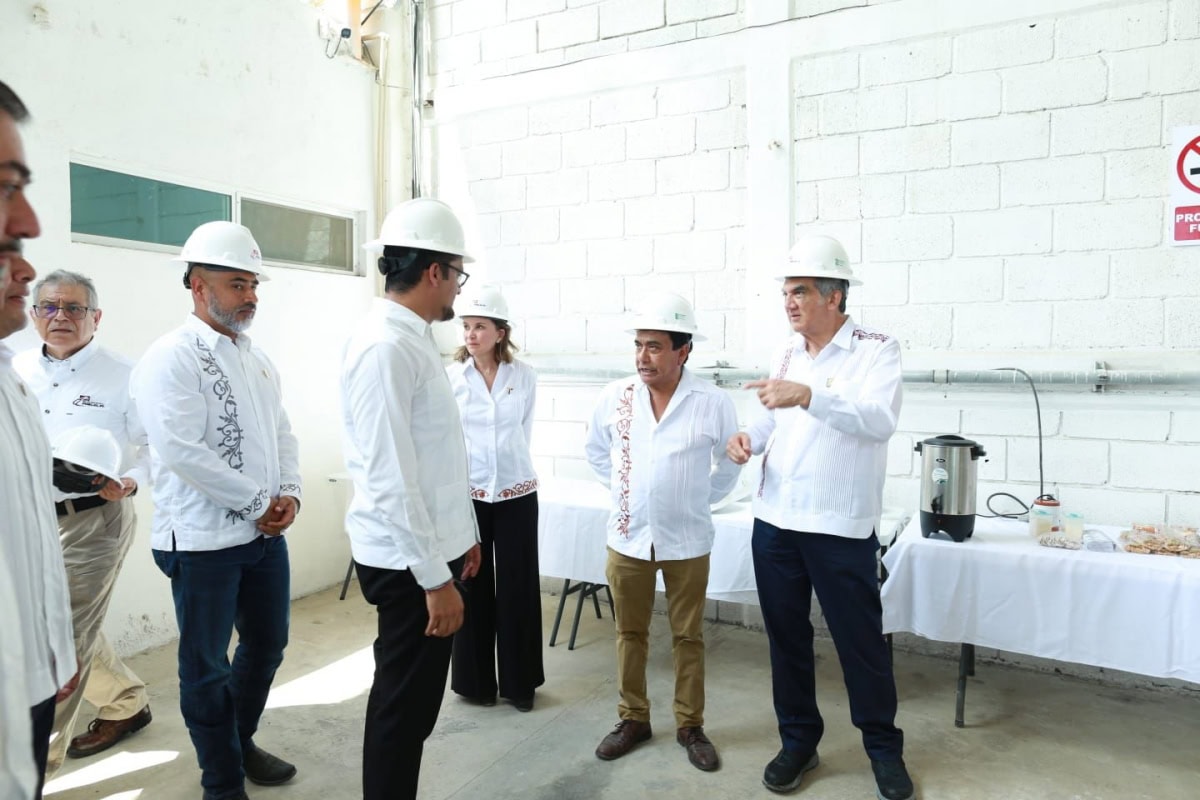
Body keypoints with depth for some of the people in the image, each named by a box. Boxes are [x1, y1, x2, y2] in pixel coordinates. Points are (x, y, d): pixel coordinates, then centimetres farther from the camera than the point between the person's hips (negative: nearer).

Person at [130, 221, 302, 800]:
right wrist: (259, 502, -15)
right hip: (203, 540, -7)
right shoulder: (170, 358, -12)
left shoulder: (257, 359, 11)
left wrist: (289, 494, -4)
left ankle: (241, 742, 42)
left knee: (267, 646, 19)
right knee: (207, 666, 9)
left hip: (265, 534, 7)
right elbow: (181, 451, -21)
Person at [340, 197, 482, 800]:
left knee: (415, 700, 21)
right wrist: (434, 577, -20)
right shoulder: (385, 346, -21)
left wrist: (462, 535, 19)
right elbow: (390, 478, -24)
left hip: (432, 547, 9)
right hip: (411, 562, -9)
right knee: (403, 703, 7)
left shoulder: (414, 339, 10)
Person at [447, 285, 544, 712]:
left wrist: (507, 463, 11)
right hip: (467, 494, -1)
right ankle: (476, 681, 24)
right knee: (472, 587, 7)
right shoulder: (450, 377, -5)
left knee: (518, 588, 7)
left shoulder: (524, 376, -1)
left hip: (516, 493, 1)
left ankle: (519, 682, 23)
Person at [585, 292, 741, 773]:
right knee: (629, 633, 14)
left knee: (688, 636, 12)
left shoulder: (713, 403, -11)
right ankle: (633, 718, 31)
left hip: (687, 542, -2)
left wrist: (699, 500, 5)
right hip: (627, 538, 2)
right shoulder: (614, 397, -5)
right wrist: (624, 491, 9)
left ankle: (690, 726, 29)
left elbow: (730, 464, 5)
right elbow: (596, 452, 13)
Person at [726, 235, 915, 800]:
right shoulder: (785, 352, 9)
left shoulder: (875, 348, -8)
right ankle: (798, 741, 33)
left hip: (840, 528, -5)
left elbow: (880, 419, -23)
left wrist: (808, 394, -35)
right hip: (774, 522, 5)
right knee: (786, 637, 14)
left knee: (860, 642, 9)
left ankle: (884, 748, 31)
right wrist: (748, 438, -5)